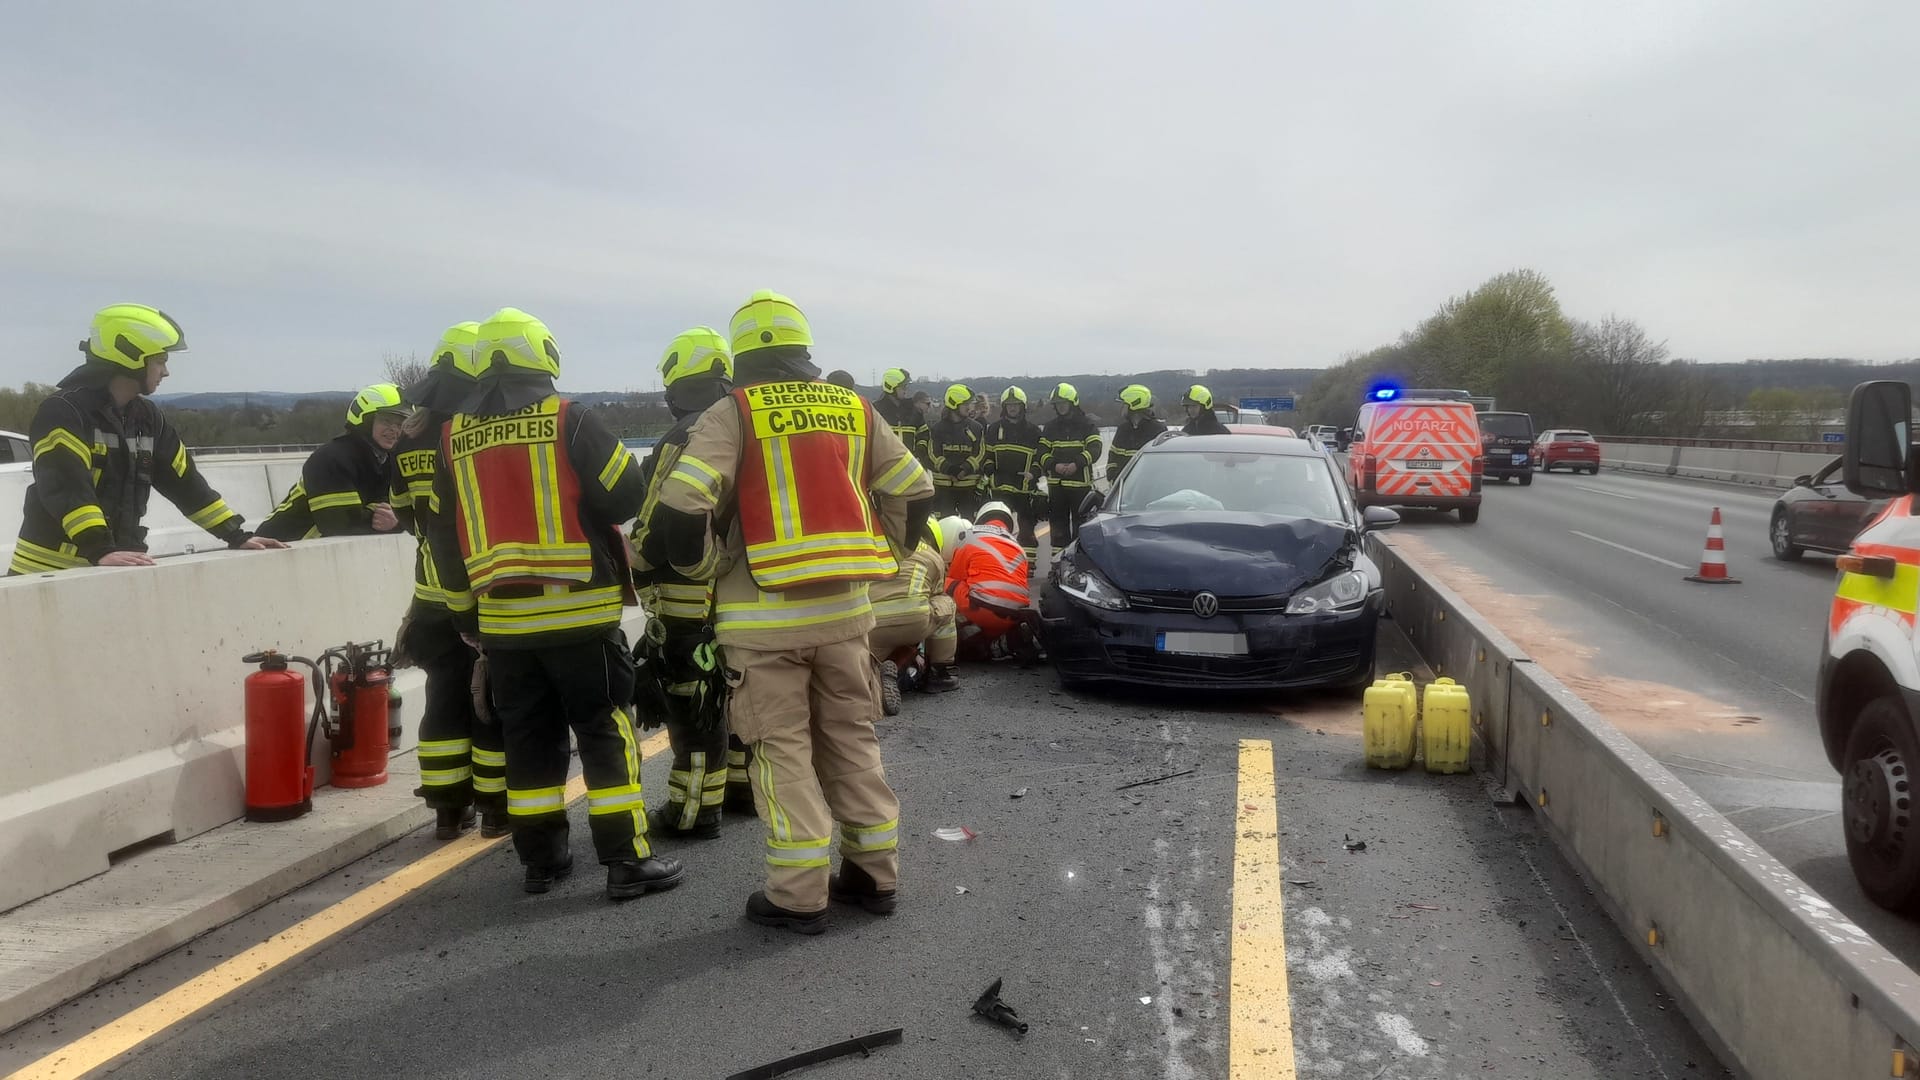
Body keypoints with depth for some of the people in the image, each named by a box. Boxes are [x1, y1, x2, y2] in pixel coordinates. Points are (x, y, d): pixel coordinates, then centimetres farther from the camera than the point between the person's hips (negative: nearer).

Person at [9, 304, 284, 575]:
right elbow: (67, 489, -28)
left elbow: (186, 482, 11)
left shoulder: (148, 418, 10)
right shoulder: (62, 412, -15)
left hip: (117, 569, 8)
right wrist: (101, 552, -39)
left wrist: (238, 536, 6)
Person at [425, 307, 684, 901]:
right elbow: (626, 494, -10)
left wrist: (464, 609, 20)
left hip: (501, 616, 5)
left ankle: (541, 857, 20)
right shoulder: (569, 420, -7)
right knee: (606, 732, 1)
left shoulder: (455, 437, 7)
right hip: (578, 609, -4)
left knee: (528, 738, 13)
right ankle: (628, 860, 2)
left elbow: (443, 535, 11)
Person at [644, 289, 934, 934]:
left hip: (765, 617, -4)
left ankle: (800, 895, 7)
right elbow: (915, 491, 12)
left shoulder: (732, 415, -5)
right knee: (853, 741, 15)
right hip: (844, 608, 4)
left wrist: (707, 568, 0)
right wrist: (878, 558, 20)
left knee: (784, 750, 3)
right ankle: (874, 874, 23)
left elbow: (679, 508, -16)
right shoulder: (854, 410, 9)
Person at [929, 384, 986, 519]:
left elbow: (980, 453, -1)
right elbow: (934, 454, -3)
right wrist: (948, 468, -19)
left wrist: (966, 468, -17)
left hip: (968, 484, 0)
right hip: (944, 484, 0)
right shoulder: (939, 428, 2)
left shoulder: (975, 427, 4)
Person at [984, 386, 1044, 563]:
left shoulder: (1033, 430, 6)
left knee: (1027, 525, 4)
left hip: (1026, 485, -1)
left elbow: (1040, 455, 6)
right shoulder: (994, 429, 10)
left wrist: (1034, 472, -11)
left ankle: (1029, 562, 11)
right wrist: (989, 471, -2)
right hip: (1000, 485, 1)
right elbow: (987, 454, 14)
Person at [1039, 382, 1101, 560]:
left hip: (1081, 483, -3)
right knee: (1058, 523, 7)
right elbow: (1042, 451, 7)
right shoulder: (1051, 427, 13)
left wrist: (1077, 464, -23)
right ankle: (1058, 560, 14)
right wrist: (1054, 465, -13)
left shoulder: (1087, 425, 3)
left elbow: (1094, 449, -8)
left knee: (1080, 523, -1)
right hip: (1056, 483, 3)